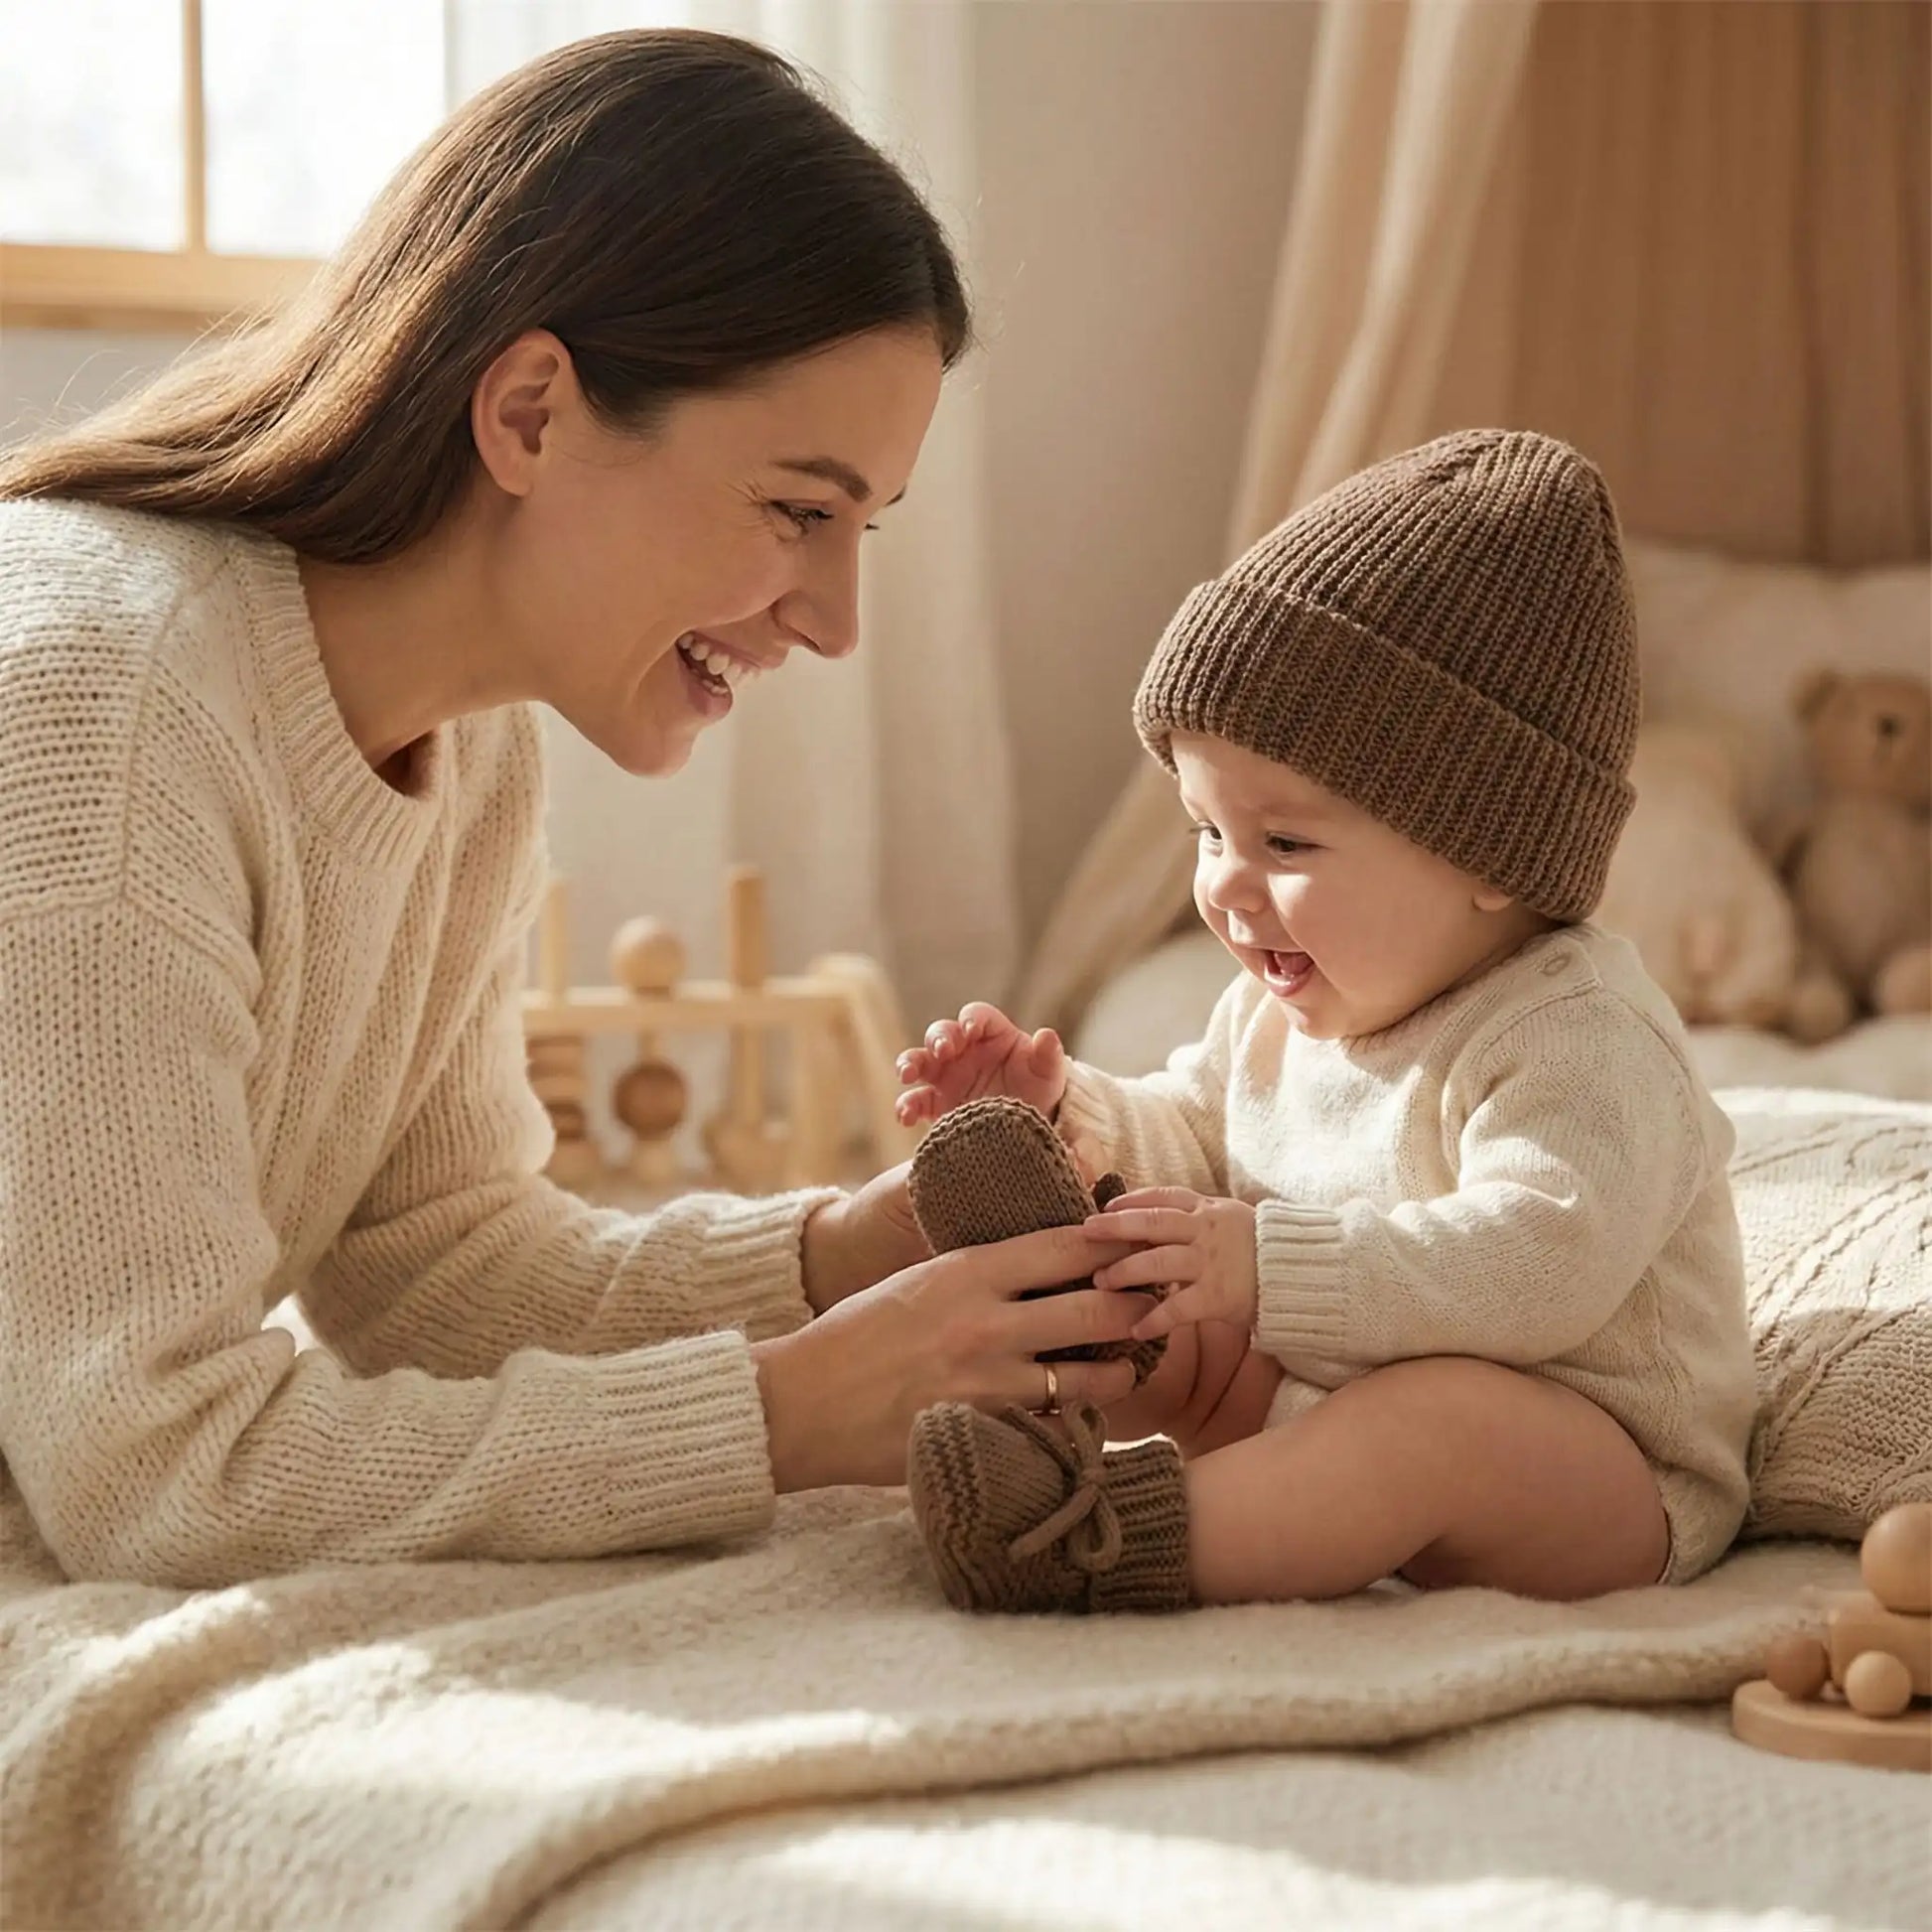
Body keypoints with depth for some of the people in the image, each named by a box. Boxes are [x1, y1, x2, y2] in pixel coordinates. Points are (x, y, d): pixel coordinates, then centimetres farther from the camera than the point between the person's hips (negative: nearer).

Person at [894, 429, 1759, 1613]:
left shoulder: (1575, 1041, -20)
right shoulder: (1283, 1008, 9)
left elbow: (1541, 1263, -35)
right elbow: (1193, 1139, 24)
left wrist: (1275, 1266, -41)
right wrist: (1066, 1109, 2)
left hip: (1593, 1487, -9)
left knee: (1440, 1420, -38)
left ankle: (1119, 1545, -50)